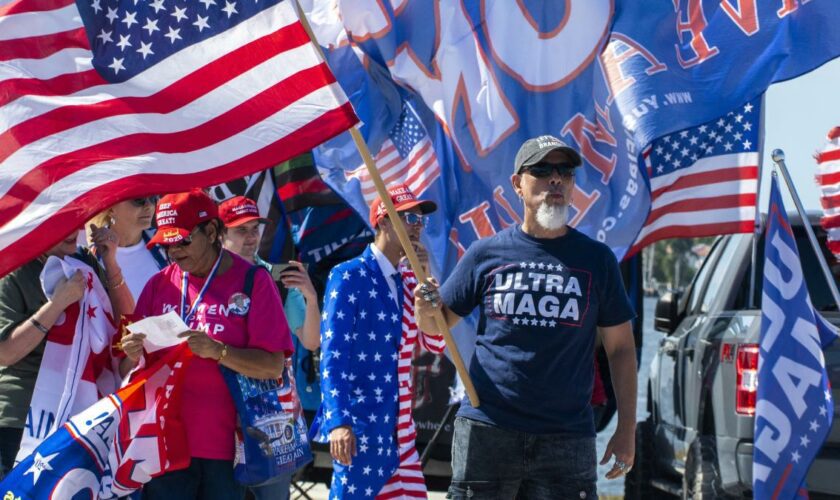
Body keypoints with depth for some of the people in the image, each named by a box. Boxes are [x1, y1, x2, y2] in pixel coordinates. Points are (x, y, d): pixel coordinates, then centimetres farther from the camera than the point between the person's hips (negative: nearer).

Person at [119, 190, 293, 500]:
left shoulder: (251, 281, 0)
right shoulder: (159, 284, 10)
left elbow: (274, 367, -7)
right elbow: (135, 366, 15)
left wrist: (217, 351, -21)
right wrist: (134, 355, -8)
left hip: (227, 447, -2)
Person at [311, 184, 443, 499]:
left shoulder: (404, 284, 15)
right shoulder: (349, 275, -6)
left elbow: (436, 343, 9)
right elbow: (333, 354, -13)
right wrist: (338, 421, -23)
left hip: (397, 428, 8)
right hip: (360, 424, -8)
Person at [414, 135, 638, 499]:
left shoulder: (596, 259, 7)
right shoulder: (486, 254, 6)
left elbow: (620, 347, 10)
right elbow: (437, 326, 12)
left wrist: (627, 428, 3)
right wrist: (427, 309, -12)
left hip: (567, 438, 0)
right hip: (486, 428, 0)